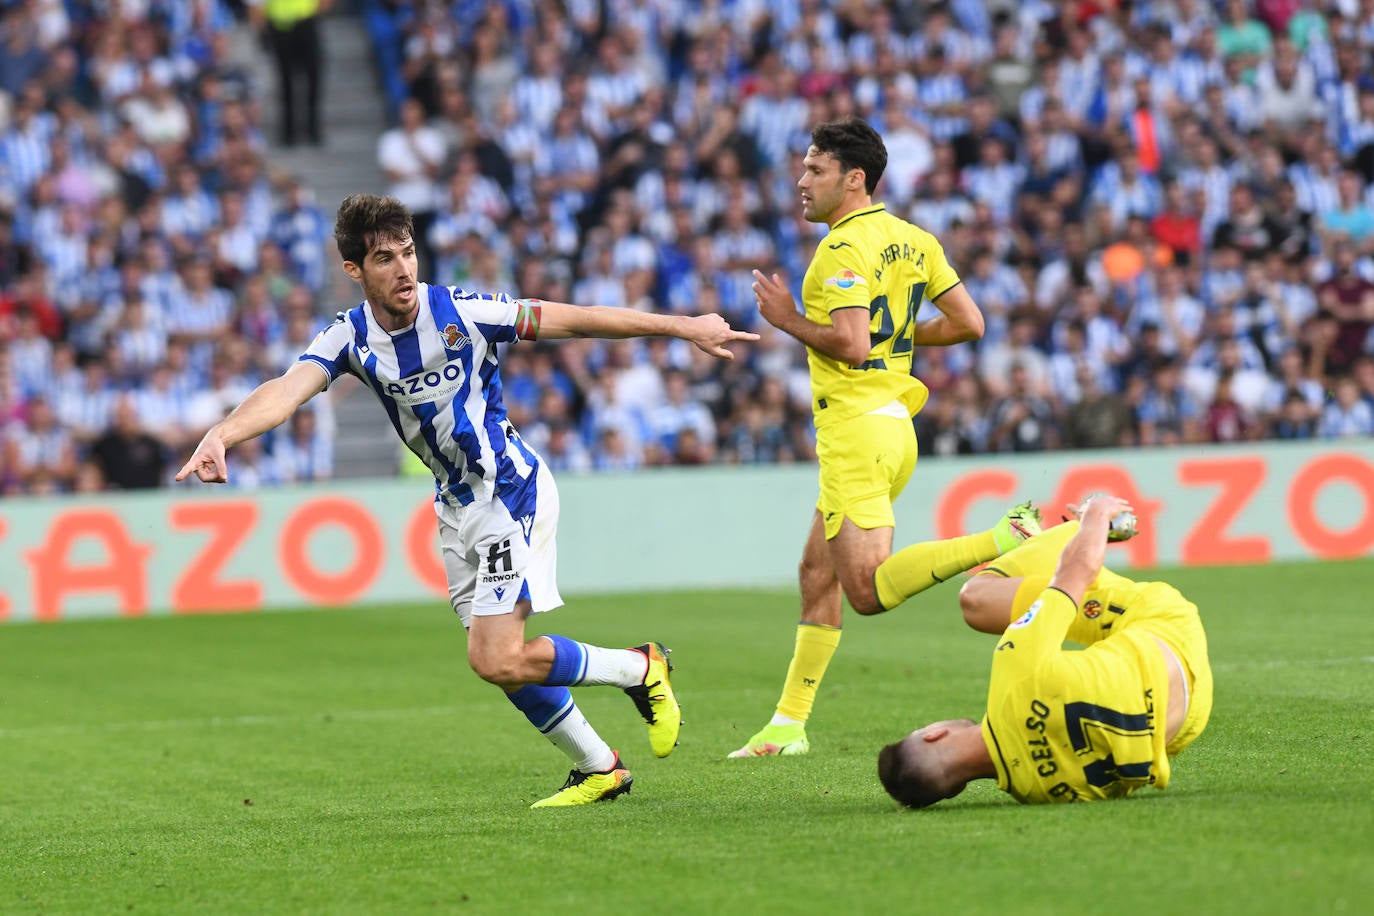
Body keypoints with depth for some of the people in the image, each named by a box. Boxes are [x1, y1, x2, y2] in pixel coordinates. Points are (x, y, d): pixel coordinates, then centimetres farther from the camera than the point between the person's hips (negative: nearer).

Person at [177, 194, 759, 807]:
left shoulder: (461, 313, -19)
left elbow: (573, 320, -11)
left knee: (498, 659, -14)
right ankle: (598, 768, 27)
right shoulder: (350, 338, -9)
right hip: (456, 504, 6)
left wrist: (684, 326, -7)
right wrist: (222, 434, -48)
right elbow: (287, 391, -27)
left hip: (512, 492, -6)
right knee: (497, 661, 10)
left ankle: (641, 669, 6)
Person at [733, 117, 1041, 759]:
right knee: (818, 572, 14)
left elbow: (849, 344, -23)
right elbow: (968, 323, 11)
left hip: (857, 430, -10)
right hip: (894, 423, 10)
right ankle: (789, 724, 18)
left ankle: (1010, 539, -24)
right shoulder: (914, 240, 12)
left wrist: (788, 320, -8)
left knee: (871, 591, -15)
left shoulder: (844, 247, -14)